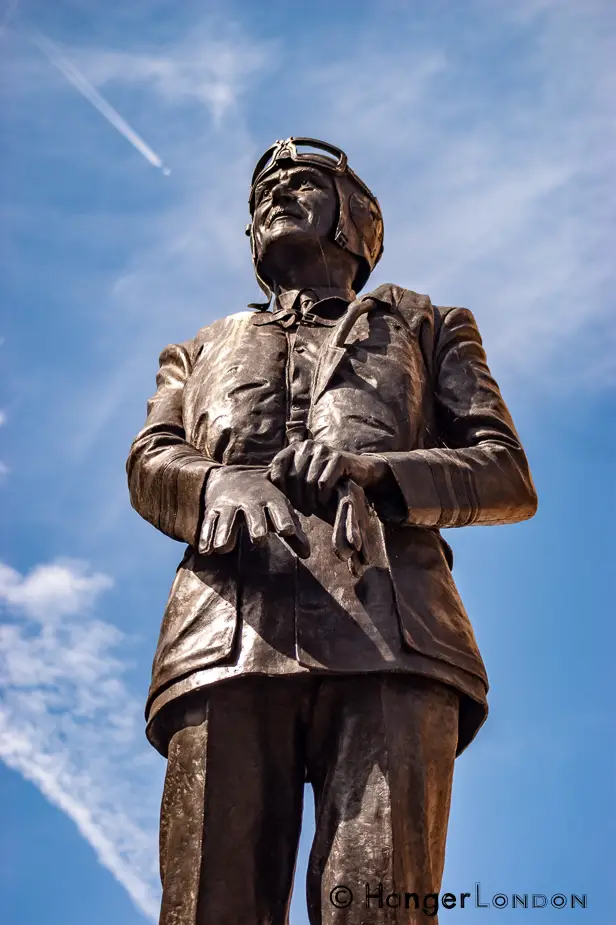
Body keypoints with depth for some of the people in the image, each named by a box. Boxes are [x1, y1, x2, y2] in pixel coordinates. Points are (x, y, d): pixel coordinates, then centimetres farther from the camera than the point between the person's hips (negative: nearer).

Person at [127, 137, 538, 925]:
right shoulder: (204, 350, 37)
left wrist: (374, 470, -4)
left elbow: (509, 477, 18)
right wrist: (222, 485, -9)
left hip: (390, 633, -1)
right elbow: (149, 466, 18)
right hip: (229, 632, 2)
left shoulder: (426, 327, 32)